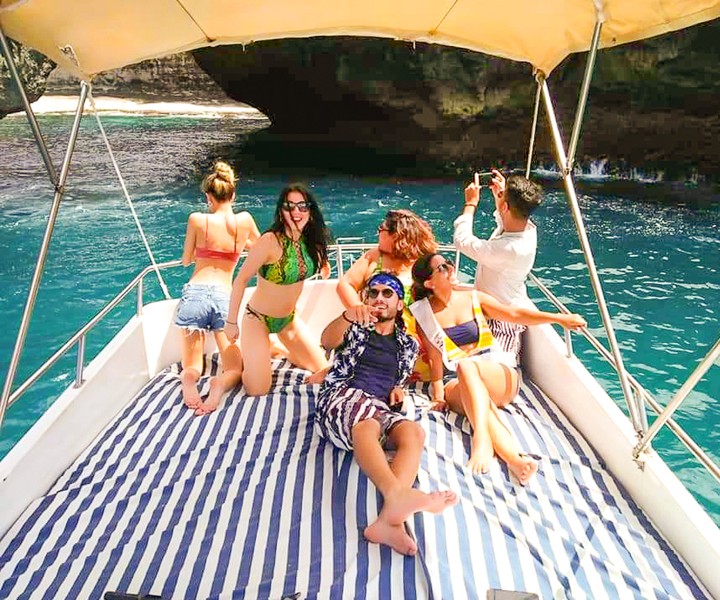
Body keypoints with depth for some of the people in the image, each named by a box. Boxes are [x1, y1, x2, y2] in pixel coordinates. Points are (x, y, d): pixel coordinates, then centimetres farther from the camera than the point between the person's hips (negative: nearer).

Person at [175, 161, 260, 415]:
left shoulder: (197, 219, 0)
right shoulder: (245, 220, 3)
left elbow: (186, 260, 13)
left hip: (194, 293, 0)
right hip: (224, 297, 0)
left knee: (192, 366, 16)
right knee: (235, 369, 11)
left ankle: (189, 378, -19)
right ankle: (219, 384, -24)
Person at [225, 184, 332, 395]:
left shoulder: (310, 240, -7)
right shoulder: (270, 241, -27)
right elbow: (240, 280, -19)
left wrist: (322, 263, -4)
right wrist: (232, 322, -14)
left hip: (289, 318, 7)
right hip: (258, 318, -6)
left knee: (322, 368, 14)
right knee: (258, 390, -9)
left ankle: (272, 350, 32)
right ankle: (243, 356, 22)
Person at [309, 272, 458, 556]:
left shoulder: (408, 345, 23)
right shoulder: (355, 327, 16)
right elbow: (327, 341, -6)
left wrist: (397, 389, 7)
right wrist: (347, 316, -27)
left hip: (380, 410, 3)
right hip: (340, 396, -2)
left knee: (413, 431, -31)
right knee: (364, 410, -39)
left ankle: (389, 518, -52)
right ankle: (397, 493, -62)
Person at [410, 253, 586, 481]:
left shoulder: (473, 298, 8)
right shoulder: (424, 313, 4)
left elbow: (514, 314, 0)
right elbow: (435, 358, 1)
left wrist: (558, 317, -13)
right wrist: (438, 395, -9)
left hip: (500, 375, 1)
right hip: (455, 385, 0)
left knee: (466, 366, -34)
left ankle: (481, 441, -47)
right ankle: (514, 457, -52)